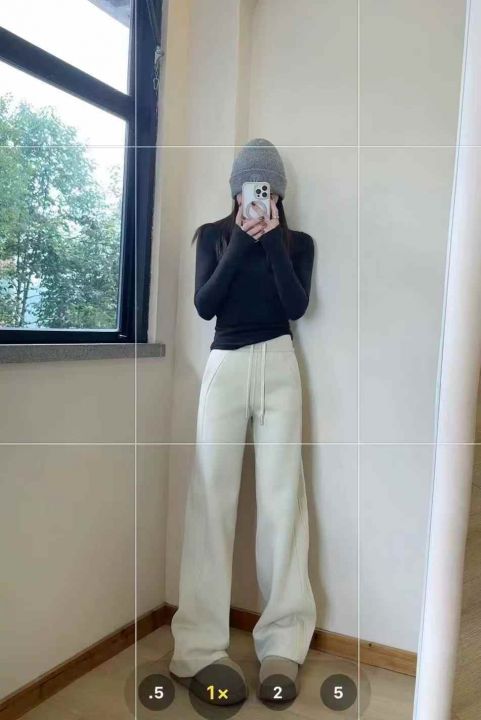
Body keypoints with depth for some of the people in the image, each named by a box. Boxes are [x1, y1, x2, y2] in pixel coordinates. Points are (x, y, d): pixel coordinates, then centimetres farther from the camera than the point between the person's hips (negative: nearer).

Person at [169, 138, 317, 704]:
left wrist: (273, 241, -6)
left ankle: (283, 643, 2)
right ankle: (200, 647, -5)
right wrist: (241, 243, -6)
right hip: (224, 366, 0)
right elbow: (204, 305, 0)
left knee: (282, 495, -6)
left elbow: (297, 306, -3)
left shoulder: (298, 242, 13)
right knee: (212, 495, -9)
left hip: (278, 366, 0)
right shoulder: (213, 235, 13)